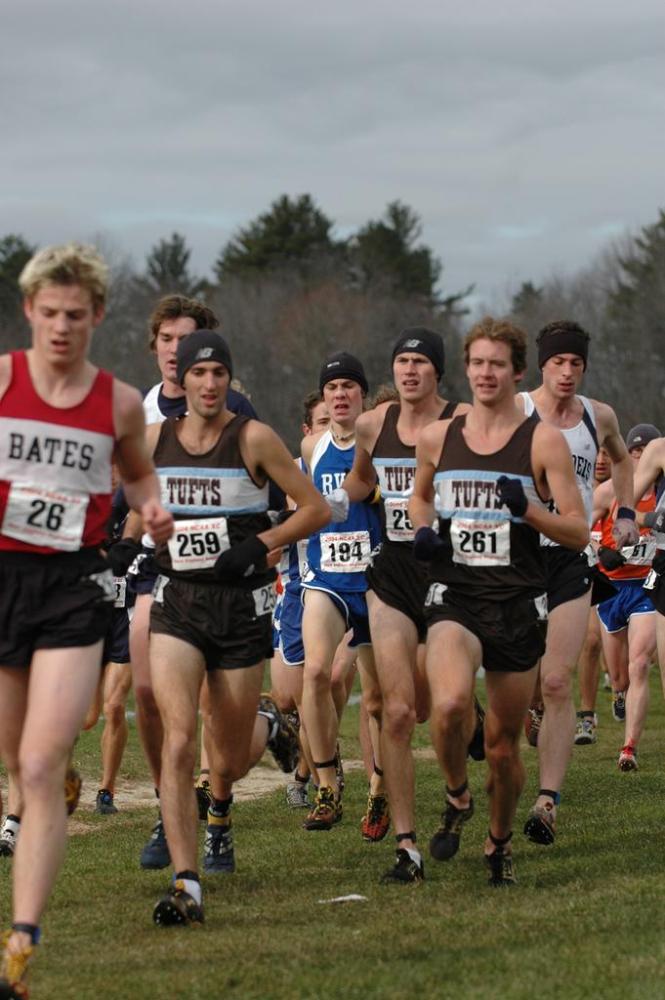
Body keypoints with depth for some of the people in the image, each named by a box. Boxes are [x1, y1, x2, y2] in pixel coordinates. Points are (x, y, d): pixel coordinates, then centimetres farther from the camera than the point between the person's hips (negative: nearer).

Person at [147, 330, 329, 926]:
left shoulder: (253, 439, -6)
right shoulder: (154, 440, 4)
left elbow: (316, 509, -2)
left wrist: (261, 544, -15)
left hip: (241, 607, -1)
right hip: (176, 606, 1)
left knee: (231, 761, 8)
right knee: (179, 741, -18)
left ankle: (219, 805, 48)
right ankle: (186, 887, -18)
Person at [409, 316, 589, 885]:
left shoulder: (543, 441, -3)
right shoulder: (437, 438, 7)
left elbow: (578, 533, -4)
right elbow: (420, 496, 27)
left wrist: (528, 509, -21)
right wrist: (423, 531, 5)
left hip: (518, 604, -1)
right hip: (455, 598, 1)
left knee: (504, 744, 6)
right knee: (450, 704, -27)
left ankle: (500, 844, 32)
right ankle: (457, 799, 2)